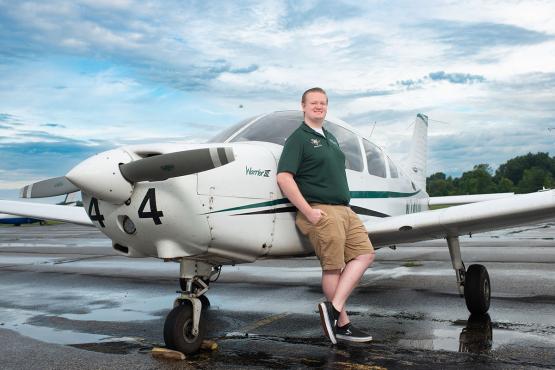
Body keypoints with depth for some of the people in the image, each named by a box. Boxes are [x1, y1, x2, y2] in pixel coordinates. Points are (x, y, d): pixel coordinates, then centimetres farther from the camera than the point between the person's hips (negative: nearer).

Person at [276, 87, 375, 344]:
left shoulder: (330, 138, 21)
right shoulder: (298, 138, -5)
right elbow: (284, 178, -16)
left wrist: (346, 205, 16)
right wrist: (309, 212, -19)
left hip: (344, 209, 9)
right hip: (320, 212, -8)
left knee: (365, 254, 1)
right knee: (333, 267, -4)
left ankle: (333, 308, -3)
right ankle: (342, 323, 8)